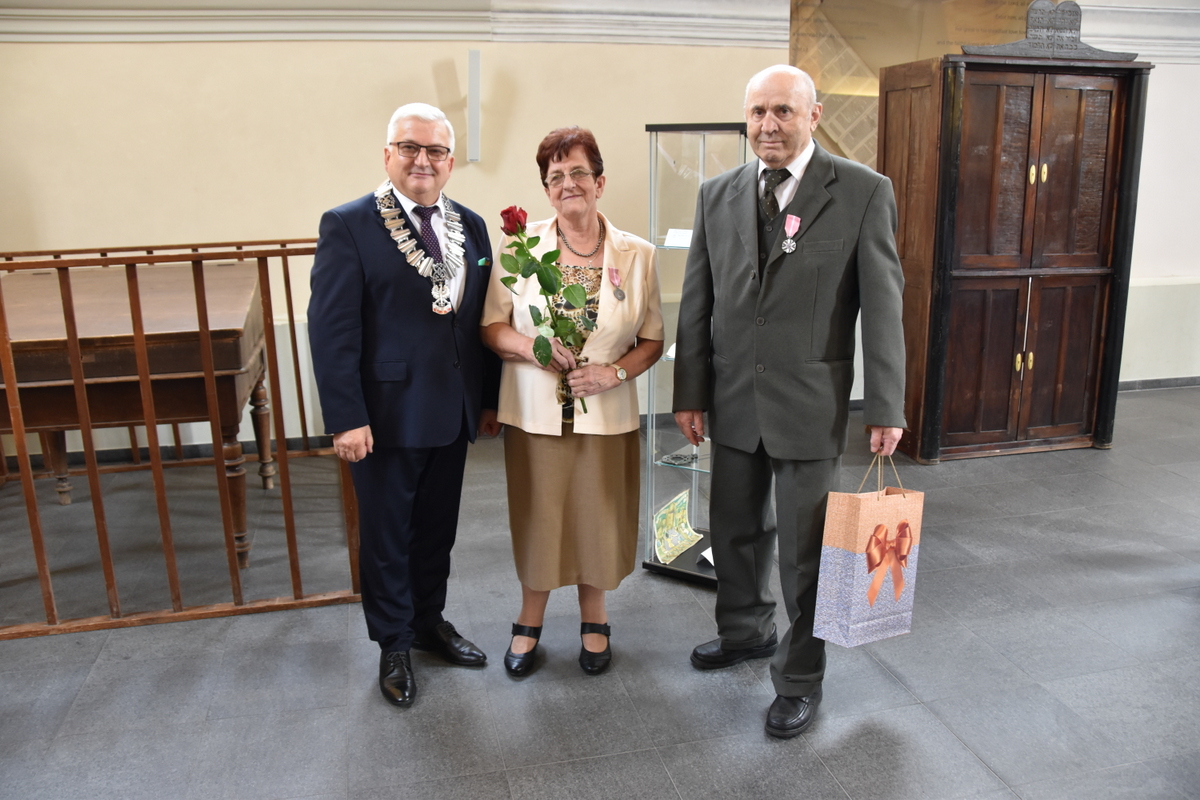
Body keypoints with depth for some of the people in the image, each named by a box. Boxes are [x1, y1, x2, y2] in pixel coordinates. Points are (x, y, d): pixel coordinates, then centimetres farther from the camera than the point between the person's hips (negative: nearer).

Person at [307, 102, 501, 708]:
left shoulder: (470, 227, 8)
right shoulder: (348, 225, -8)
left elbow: (482, 319, 9)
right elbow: (332, 329, -13)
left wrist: (489, 399, 9)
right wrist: (346, 418, -18)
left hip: (453, 414, 5)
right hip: (386, 415, -5)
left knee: (438, 530, 19)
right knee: (386, 537, 11)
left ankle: (430, 621, 40)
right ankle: (394, 646, 30)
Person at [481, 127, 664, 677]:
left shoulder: (637, 255, 0)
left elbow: (652, 339, 4)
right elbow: (491, 326, 1)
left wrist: (615, 371, -13)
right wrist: (532, 347, -18)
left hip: (607, 415, 1)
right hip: (535, 411, 0)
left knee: (598, 516, 11)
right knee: (536, 516, 10)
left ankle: (593, 620, 35)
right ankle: (530, 622, 32)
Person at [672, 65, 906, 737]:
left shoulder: (864, 191, -6)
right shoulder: (719, 194, 5)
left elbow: (882, 304, -7)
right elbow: (697, 301, 6)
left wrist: (886, 407, -10)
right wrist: (690, 392, 4)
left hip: (811, 402, -4)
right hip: (734, 399, 4)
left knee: (805, 547, 6)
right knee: (735, 530, 19)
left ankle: (801, 680, 26)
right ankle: (747, 631, 44)